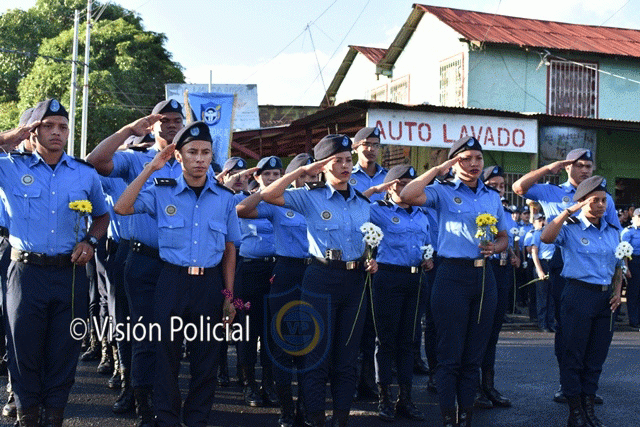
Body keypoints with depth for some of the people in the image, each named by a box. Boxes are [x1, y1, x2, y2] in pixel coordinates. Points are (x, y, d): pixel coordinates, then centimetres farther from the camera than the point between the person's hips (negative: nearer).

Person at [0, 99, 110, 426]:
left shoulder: (85, 174, 9)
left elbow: (102, 215, 22)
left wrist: (90, 240, 2)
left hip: (70, 273, 2)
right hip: (27, 272, -2)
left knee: (64, 349, 6)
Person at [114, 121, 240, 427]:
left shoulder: (225, 198, 5)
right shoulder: (162, 191, 2)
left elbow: (229, 249, 10)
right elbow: (122, 208, -12)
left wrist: (229, 295, 6)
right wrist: (150, 168, -11)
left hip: (210, 282, 1)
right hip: (172, 279, -1)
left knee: (206, 357, 7)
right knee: (167, 353, 4)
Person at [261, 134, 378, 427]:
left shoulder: (363, 202, 13)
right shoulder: (311, 197, -1)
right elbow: (269, 195, -14)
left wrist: (371, 261, 2)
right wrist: (302, 171, -9)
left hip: (355, 279, 4)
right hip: (322, 277, -4)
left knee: (347, 354, 8)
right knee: (318, 352, -1)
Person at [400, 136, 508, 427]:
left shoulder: (492, 197, 16)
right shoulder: (443, 191, 1)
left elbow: (504, 237, 22)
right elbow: (407, 196, -18)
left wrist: (495, 247, -2)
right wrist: (438, 170, -9)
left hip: (483, 275, 5)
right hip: (453, 275, -5)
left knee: (475, 355, 8)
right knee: (451, 354, -2)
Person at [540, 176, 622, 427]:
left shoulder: (613, 231, 13)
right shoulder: (570, 228, -3)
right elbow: (546, 237, -25)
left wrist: (617, 291, 7)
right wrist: (569, 211, -24)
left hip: (606, 297, 5)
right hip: (579, 293, -5)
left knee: (596, 357, 9)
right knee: (573, 356, 0)